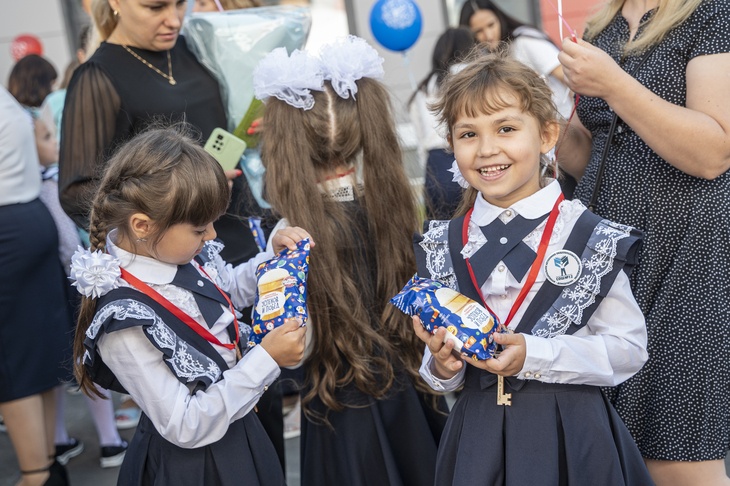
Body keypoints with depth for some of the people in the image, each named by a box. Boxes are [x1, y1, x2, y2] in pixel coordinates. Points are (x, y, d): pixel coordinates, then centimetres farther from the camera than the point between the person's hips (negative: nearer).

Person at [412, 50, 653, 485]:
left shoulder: (591, 237, -8)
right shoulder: (444, 246, 3)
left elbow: (630, 348, -9)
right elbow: (440, 361, 10)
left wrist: (533, 356, -19)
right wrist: (442, 367, -13)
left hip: (571, 434, -3)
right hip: (479, 431, 3)